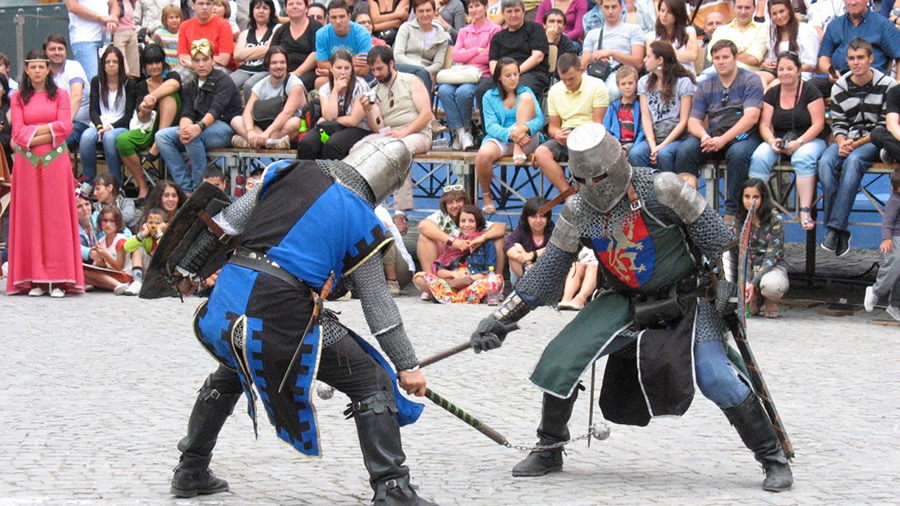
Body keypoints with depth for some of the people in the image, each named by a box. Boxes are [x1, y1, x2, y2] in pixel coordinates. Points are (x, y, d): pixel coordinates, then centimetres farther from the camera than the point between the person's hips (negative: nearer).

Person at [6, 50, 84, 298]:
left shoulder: (60, 94, 9)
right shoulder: (18, 97, 10)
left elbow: (65, 126, -2)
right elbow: (18, 131, 1)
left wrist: (33, 133, -9)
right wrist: (49, 131, -10)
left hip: (56, 161, -1)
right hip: (27, 163, 1)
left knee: (56, 216, -3)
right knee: (29, 217, -2)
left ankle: (58, 280, -3)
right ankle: (35, 279, -1)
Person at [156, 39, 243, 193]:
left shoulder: (223, 80, -3)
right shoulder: (190, 86, 16)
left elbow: (216, 109, -19)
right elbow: (187, 114, 1)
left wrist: (199, 127, -38)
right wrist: (183, 129, -24)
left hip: (227, 129, -7)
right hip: (201, 128, 7)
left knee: (194, 136, -35)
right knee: (162, 136, -13)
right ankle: (186, 188, -18)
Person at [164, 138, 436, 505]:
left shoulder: (288, 173, 13)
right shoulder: (362, 222, 4)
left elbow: (227, 222, 14)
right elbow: (377, 303, 6)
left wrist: (188, 267, 25)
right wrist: (407, 365, 13)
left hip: (224, 305, 6)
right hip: (281, 318, -5)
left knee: (231, 371, 37)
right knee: (372, 383, 5)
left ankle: (190, 473, 41)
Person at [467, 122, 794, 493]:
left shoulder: (660, 190, -21)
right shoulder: (577, 212, -7)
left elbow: (717, 242, -12)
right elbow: (545, 275, -1)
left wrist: (726, 288, -16)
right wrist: (500, 320, -6)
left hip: (686, 301, -4)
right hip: (625, 304, 4)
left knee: (715, 378, -21)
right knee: (559, 360, -10)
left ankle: (773, 458, -1)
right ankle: (549, 450, 12)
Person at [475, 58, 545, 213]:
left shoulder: (525, 91, 12)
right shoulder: (489, 97, 9)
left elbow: (540, 119, -2)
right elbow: (490, 126, -5)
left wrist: (524, 128, -26)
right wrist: (510, 135, -26)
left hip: (526, 139, 1)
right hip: (500, 139, -1)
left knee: (526, 97, -17)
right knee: (483, 155, -36)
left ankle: (518, 150, -24)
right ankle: (486, 196, -7)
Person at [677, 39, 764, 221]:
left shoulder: (750, 80, -1)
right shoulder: (705, 87, 14)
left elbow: (751, 117, -13)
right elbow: (693, 121, 7)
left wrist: (723, 140, -23)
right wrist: (704, 136, -18)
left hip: (744, 136, -4)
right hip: (713, 136, 4)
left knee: (738, 153, -37)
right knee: (685, 150, -23)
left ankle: (732, 211, -28)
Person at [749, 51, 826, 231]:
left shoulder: (810, 91, -1)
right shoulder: (772, 94, 11)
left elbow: (818, 124, -7)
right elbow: (764, 125, 6)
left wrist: (799, 142, -21)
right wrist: (772, 140, -16)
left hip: (810, 140, -4)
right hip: (779, 140, 4)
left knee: (803, 158, -38)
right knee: (759, 157, -27)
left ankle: (805, 212, -39)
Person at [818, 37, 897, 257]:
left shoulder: (887, 85, -2)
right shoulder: (839, 88, 10)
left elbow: (886, 125, -6)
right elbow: (838, 124, 9)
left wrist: (857, 144, -17)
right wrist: (842, 142, -14)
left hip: (874, 141, -4)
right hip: (848, 140, 4)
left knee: (853, 161, -37)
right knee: (825, 162, -30)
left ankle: (835, 226, -41)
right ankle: (839, 231, -32)